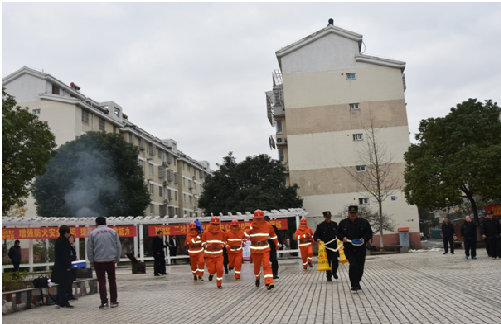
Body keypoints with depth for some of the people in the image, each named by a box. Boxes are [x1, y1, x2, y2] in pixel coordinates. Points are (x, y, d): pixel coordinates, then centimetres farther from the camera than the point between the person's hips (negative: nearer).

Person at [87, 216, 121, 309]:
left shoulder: (93, 233, 0)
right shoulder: (113, 232, 6)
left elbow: (89, 249, 1)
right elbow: (118, 246, 7)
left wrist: (91, 261, 11)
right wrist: (117, 258, 16)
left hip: (98, 261, -2)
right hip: (111, 260, 2)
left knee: (102, 282, 3)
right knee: (112, 280, 12)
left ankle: (104, 302, 2)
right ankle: (114, 301, 15)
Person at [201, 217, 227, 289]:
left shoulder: (222, 233, 2)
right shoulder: (206, 233, -3)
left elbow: (224, 242, 16)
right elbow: (203, 242, 5)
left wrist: (221, 245, -6)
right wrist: (208, 245, -15)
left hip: (219, 254, 1)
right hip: (209, 255, -1)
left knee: (220, 269, -10)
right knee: (212, 270, -2)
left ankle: (219, 284, 8)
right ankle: (211, 274, 38)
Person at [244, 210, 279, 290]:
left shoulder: (267, 225, 0)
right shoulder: (251, 226, -4)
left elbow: (273, 235, 15)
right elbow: (246, 235, -17)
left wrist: (277, 244, 21)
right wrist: (250, 228, -29)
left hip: (265, 249, 0)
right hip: (255, 249, 0)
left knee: (266, 265, -14)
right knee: (256, 265, 13)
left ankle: (269, 283, -21)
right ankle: (257, 278, 42)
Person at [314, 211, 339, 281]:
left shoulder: (335, 224, 7)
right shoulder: (320, 226, -2)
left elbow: (338, 233, 16)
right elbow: (315, 235, -1)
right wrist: (317, 239, -21)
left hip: (334, 246, 1)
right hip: (325, 246, -1)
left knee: (335, 260, -9)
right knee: (328, 261, 3)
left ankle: (334, 272, 19)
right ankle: (329, 277, 15)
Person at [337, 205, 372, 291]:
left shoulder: (364, 222, 5)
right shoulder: (343, 223, 6)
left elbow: (369, 233, 7)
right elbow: (338, 233, 14)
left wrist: (364, 239, -12)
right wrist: (343, 237, -7)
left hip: (360, 249, 2)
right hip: (349, 249, -1)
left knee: (360, 267, 7)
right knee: (353, 265, -18)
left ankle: (357, 282, 29)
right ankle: (354, 284, -12)